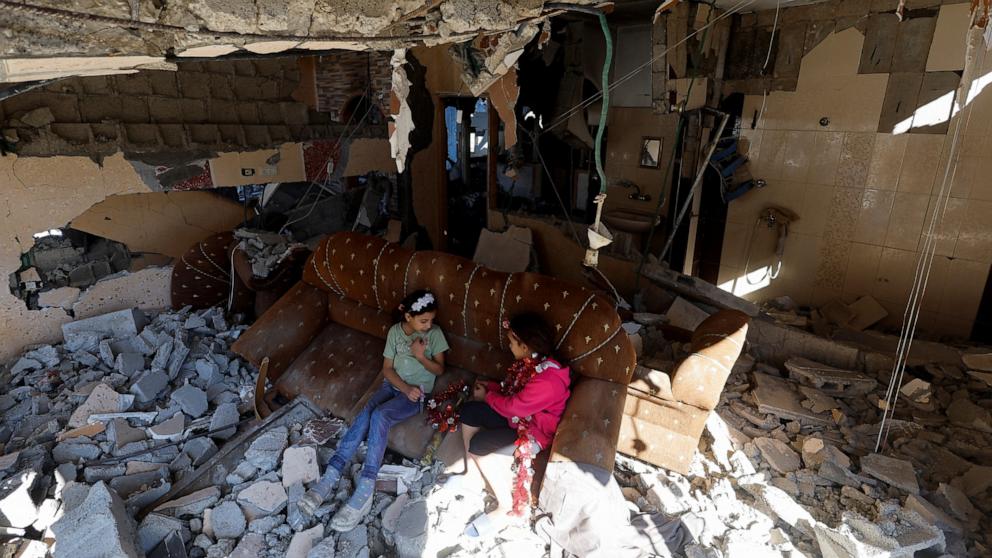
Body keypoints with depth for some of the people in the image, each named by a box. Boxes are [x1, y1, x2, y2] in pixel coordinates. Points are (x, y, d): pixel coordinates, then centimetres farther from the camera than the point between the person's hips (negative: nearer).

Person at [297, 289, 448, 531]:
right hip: (393, 385, 4)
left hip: (417, 393, -3)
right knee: (364, 416, -25)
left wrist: (421, 356, -19)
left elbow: (439, 369, -1)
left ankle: (365, 490, -32)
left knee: (378, 416, -30)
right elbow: (387, 368, 2)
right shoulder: (395, 331, 1)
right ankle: (329, 478, -26)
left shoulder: (435, 333, -5)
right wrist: (405, 387, -14)